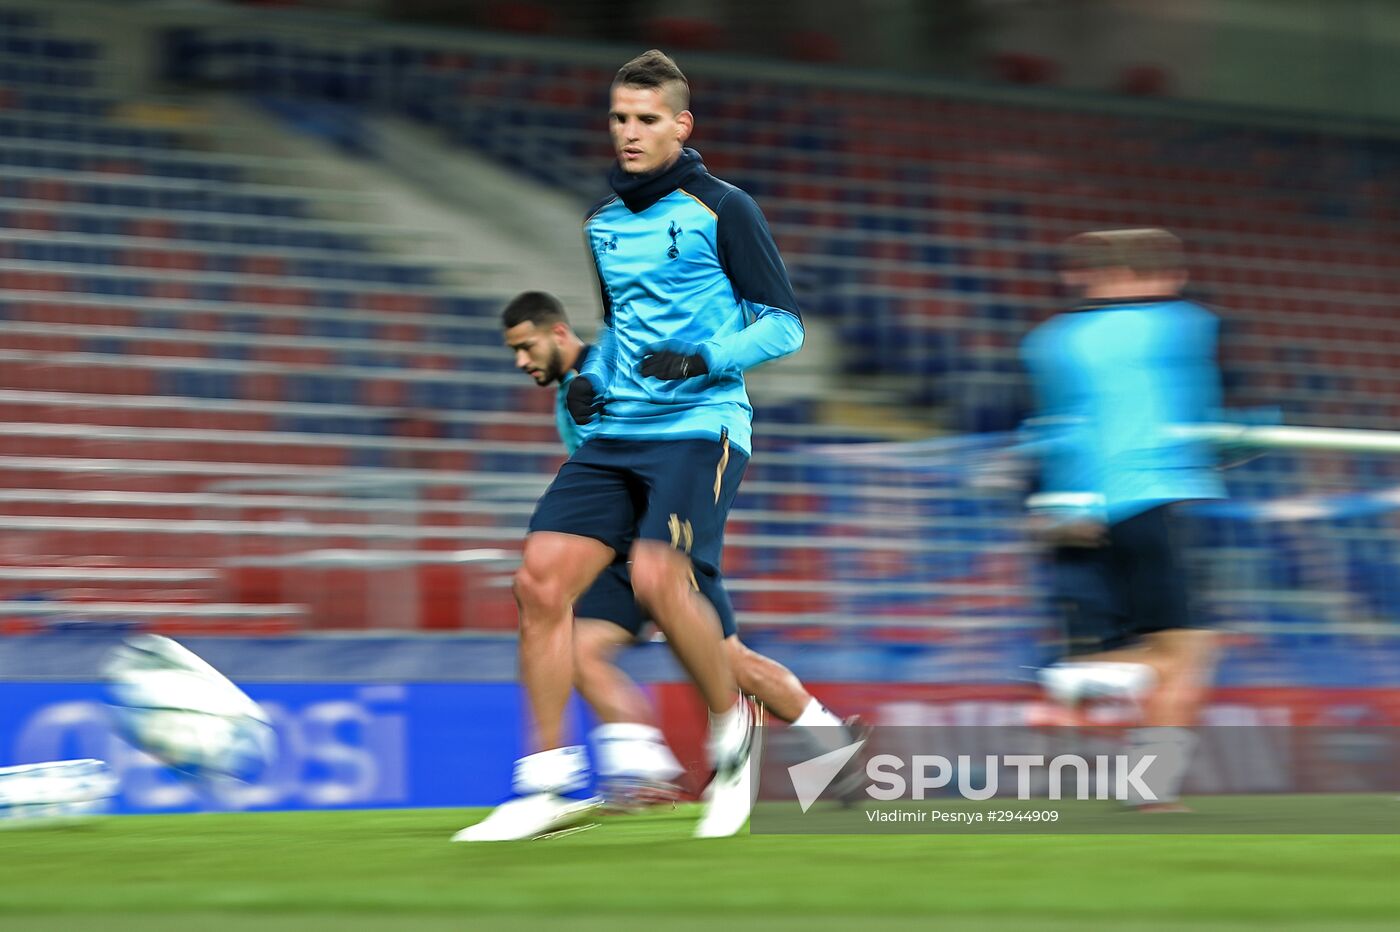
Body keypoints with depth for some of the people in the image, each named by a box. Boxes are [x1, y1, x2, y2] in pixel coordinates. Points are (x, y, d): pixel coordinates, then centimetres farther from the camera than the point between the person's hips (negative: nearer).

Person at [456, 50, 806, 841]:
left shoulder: (722, 210, -2)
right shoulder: (604, 225, 17)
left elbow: (784, 324, -3)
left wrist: (703, 360, -17)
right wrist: (591, 378, 12)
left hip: (700, 427, -6)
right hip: (616, 434, 6)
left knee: (657, 575, -27)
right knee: (542, 576, -10)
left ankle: (733, 727, 0)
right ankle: (549, 784, -5)